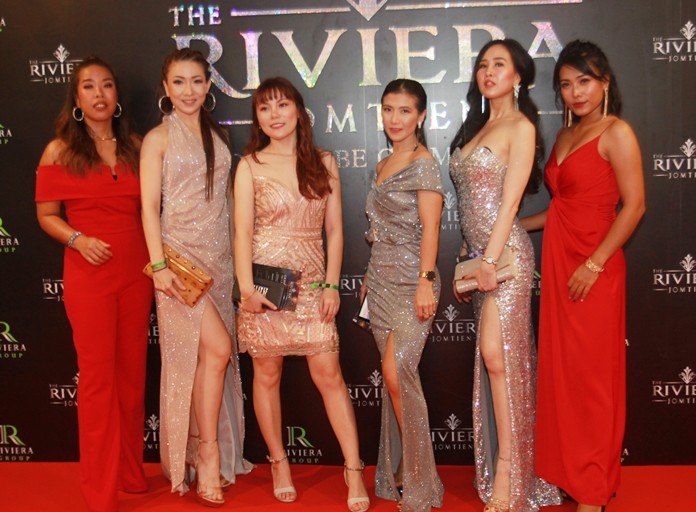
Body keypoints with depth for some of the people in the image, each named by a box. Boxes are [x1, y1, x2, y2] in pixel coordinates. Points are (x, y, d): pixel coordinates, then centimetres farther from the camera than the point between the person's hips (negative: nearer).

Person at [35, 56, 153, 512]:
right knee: (98, 377, 1)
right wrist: (78, 239, -17)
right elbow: (47, 215, 1)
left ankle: (132, 473, 26)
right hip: (89, 275, -3)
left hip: (136, 272, 4)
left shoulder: (135, 146, 8)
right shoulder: (59, 151, -2)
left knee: (133, 373, 10)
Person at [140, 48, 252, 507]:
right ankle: (207, 454, 0)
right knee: (218, 349, -14)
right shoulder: (158, 138, -1)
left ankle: (214, 455, 18)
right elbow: (150, 205, -6)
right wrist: (159, 265, -15)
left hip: (219, 257, 5)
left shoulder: (218, 136, 14)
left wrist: (237, 257, 11)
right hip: (180, 254, -5)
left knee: (207, 357, 7)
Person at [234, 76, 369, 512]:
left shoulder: (324, 163, 8)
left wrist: (332, 284, 0)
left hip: (311, 281, 1)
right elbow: (243, 231, -3)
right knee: (268, 374, 5)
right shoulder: (250, 166, 3)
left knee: (329, 373, -3)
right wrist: (246, 286, -14)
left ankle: (355, 470, 3)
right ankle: (280, 464, 21)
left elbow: (335, 230, 7)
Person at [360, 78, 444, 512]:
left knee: (397, 373, -14)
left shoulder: (424, 164, -6)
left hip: (410, 280, -8)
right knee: (396, 377, 10)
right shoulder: (384, 165, 17)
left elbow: (430, 227, -13)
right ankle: (397, 476, 19)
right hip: (382, 280, 8)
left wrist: (425, 281, -20)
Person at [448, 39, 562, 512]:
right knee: (498, 359, 9)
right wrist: (465, 260, 15)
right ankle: (501, 467, 16)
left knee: (497, 355, -10)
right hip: (477, 252, 7)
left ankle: (509, 471, -1)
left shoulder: (521, 126, -3)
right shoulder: (477, 128, 19)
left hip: (505, 251, -7)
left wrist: (490, 260, -17)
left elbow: (510, 199, -12)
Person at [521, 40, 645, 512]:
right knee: (562, 371, 11)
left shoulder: (616, 133, -7)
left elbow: (635, 205, -14)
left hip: (592, 270, -7)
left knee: (592, 374, 1)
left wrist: (594, 265, -18)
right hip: (558, 264, 7)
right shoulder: (565, 136, 14)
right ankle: (568, 473, 25)